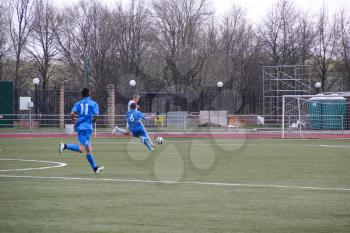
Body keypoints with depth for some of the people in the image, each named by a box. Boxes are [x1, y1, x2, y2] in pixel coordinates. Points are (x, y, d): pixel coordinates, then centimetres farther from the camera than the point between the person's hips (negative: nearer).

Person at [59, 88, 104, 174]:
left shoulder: (78, 103, 12)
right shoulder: (93, 103, 2)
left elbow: (72, 114, -1)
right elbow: (96, 115, -10)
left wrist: (74, 122, 15)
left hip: (79, 127, 6)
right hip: (87, 127, -6)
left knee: (88, 149, 12)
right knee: (81, 148, -14)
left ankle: (95, 168, 19)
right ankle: (65, 146, -31)